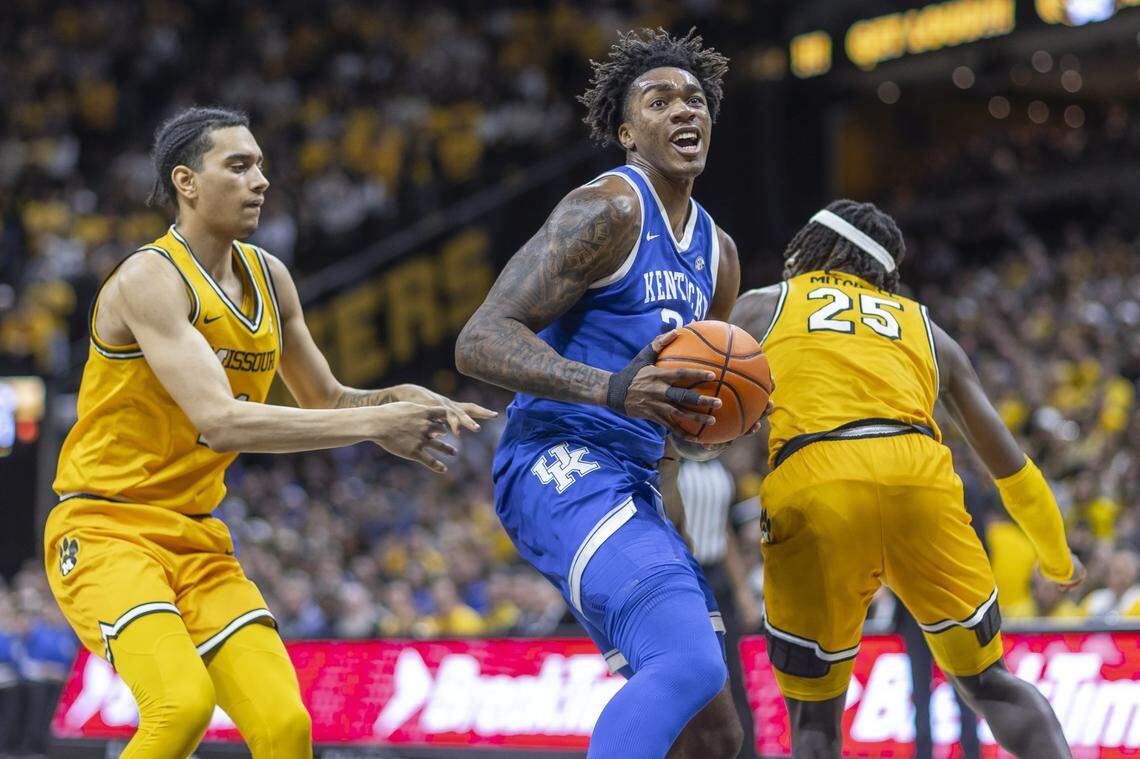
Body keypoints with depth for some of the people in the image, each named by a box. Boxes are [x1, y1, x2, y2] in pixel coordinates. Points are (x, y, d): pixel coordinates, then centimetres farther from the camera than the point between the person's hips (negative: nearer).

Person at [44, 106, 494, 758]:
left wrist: (399, 400, -1)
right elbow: (218, 422, -28)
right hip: (104, 530, -7)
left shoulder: (268, 278, 9)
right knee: (184, 702, -30)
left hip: (198, 539, 7)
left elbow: (326, 400, 21)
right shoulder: (149, 278, -17)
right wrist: (372, 423, -27)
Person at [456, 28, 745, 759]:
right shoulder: (608, 210, -8)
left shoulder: (716, 254, 19)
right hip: (560, 470, -9)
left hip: (628, 487, 9)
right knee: (689, 664, -30)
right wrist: (611, 389, -30)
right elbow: (480, 341, -16)